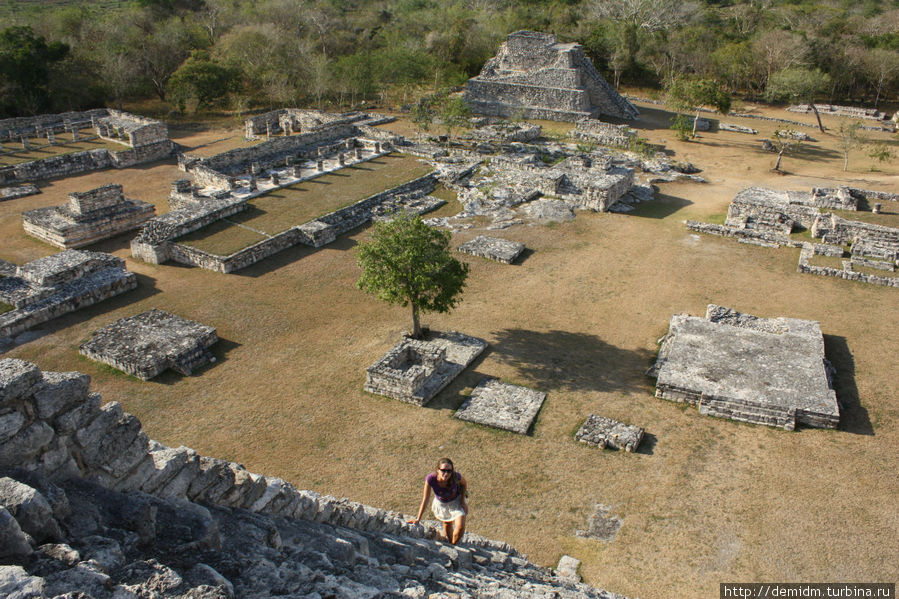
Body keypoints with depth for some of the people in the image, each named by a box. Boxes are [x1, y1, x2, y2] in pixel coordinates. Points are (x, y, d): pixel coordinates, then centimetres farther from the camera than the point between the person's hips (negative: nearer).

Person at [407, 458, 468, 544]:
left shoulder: (456, 477, -35)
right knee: (447, 526, 19)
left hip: (456, 502, -1)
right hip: (441, 504, 1)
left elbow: (464, 483, -9)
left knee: (461, 527, -12)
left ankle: (453, 546, 18)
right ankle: (449, 544, 51)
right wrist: (418, 519, -20)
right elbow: (425, 500, -25)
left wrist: (463, 500, -10)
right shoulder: (431, 479, -36)